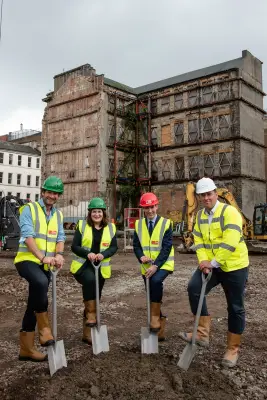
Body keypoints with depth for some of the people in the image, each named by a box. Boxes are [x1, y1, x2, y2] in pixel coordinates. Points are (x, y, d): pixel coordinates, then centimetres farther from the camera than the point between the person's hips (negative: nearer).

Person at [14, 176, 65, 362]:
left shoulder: (58, 214, 14)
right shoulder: (29, 209, -4)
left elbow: (60, 237, 5)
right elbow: (28, 235, -15)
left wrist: (58, 254, -17)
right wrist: (42, 256, -27)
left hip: (45, 265, 6)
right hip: (27, 260, -6)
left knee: (34, 306, 11)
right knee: (41, 283, -36)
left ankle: (26, 348, 21)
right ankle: (44, 329, -21)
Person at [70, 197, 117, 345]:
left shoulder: (110, 227, 3)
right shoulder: (82, 225, -2)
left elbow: (114, 247, 1)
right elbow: (74, 246, -5)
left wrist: (103, 254, -19)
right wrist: (87, 253, -23)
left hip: (101, 268, 3)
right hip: (82, 265, -3)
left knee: (95, 298, 8)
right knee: (89, 279, -37)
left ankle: (87, 333, 23)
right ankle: (91, 314, -24)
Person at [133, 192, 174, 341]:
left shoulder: (166, 223, -8)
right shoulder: (139, 224, 4)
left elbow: (167, 248, -14)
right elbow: (136, 245, 4)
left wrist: (156, 266, -24)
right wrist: (141, 256, -18)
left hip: (163, 264, -4)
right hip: (147, 266, 5)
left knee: (156, 281, -33)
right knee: (151, 296, 10)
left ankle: (156, 317, -16)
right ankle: (160, 325, 31)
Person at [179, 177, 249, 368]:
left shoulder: (229, 212, -15)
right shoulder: (200, 216, 8)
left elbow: (230, 241, -25)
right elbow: (199, 241, 4)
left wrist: (214, 263, -24)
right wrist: (203, 261, -13)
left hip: (234, 266, -5)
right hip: (210, 265, 6)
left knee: (235, 307, 6)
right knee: (194, 288, -17)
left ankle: (233, 349, 24)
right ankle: (203, 333, -5)